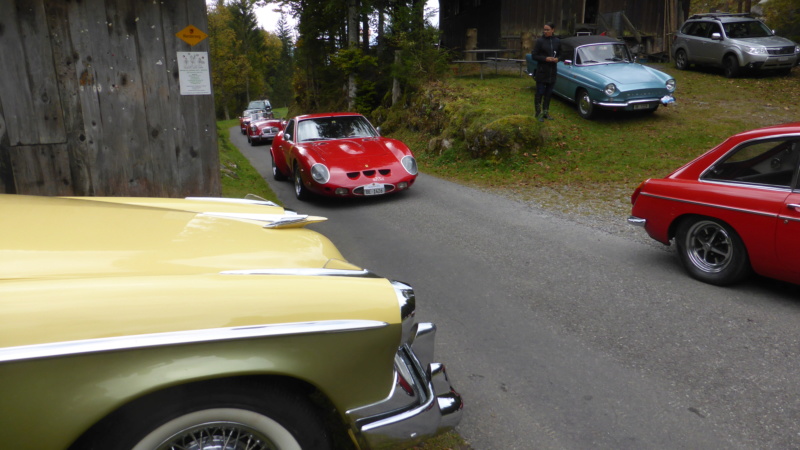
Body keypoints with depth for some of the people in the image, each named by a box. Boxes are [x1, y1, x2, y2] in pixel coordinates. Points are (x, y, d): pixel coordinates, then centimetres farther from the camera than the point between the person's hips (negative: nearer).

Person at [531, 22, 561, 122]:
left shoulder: (557, 42, 6)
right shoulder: (540, 41, -6)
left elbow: (560, 54, 16)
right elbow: (534, 56, -6)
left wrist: (557, 59, -6)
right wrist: (545, 58, -18)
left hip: (552, 72, 4)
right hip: (541, 72, -4)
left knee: (548, 93, 10)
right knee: (539, 93, -1)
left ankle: (546, 112, 21)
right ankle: (538, 114, 8)